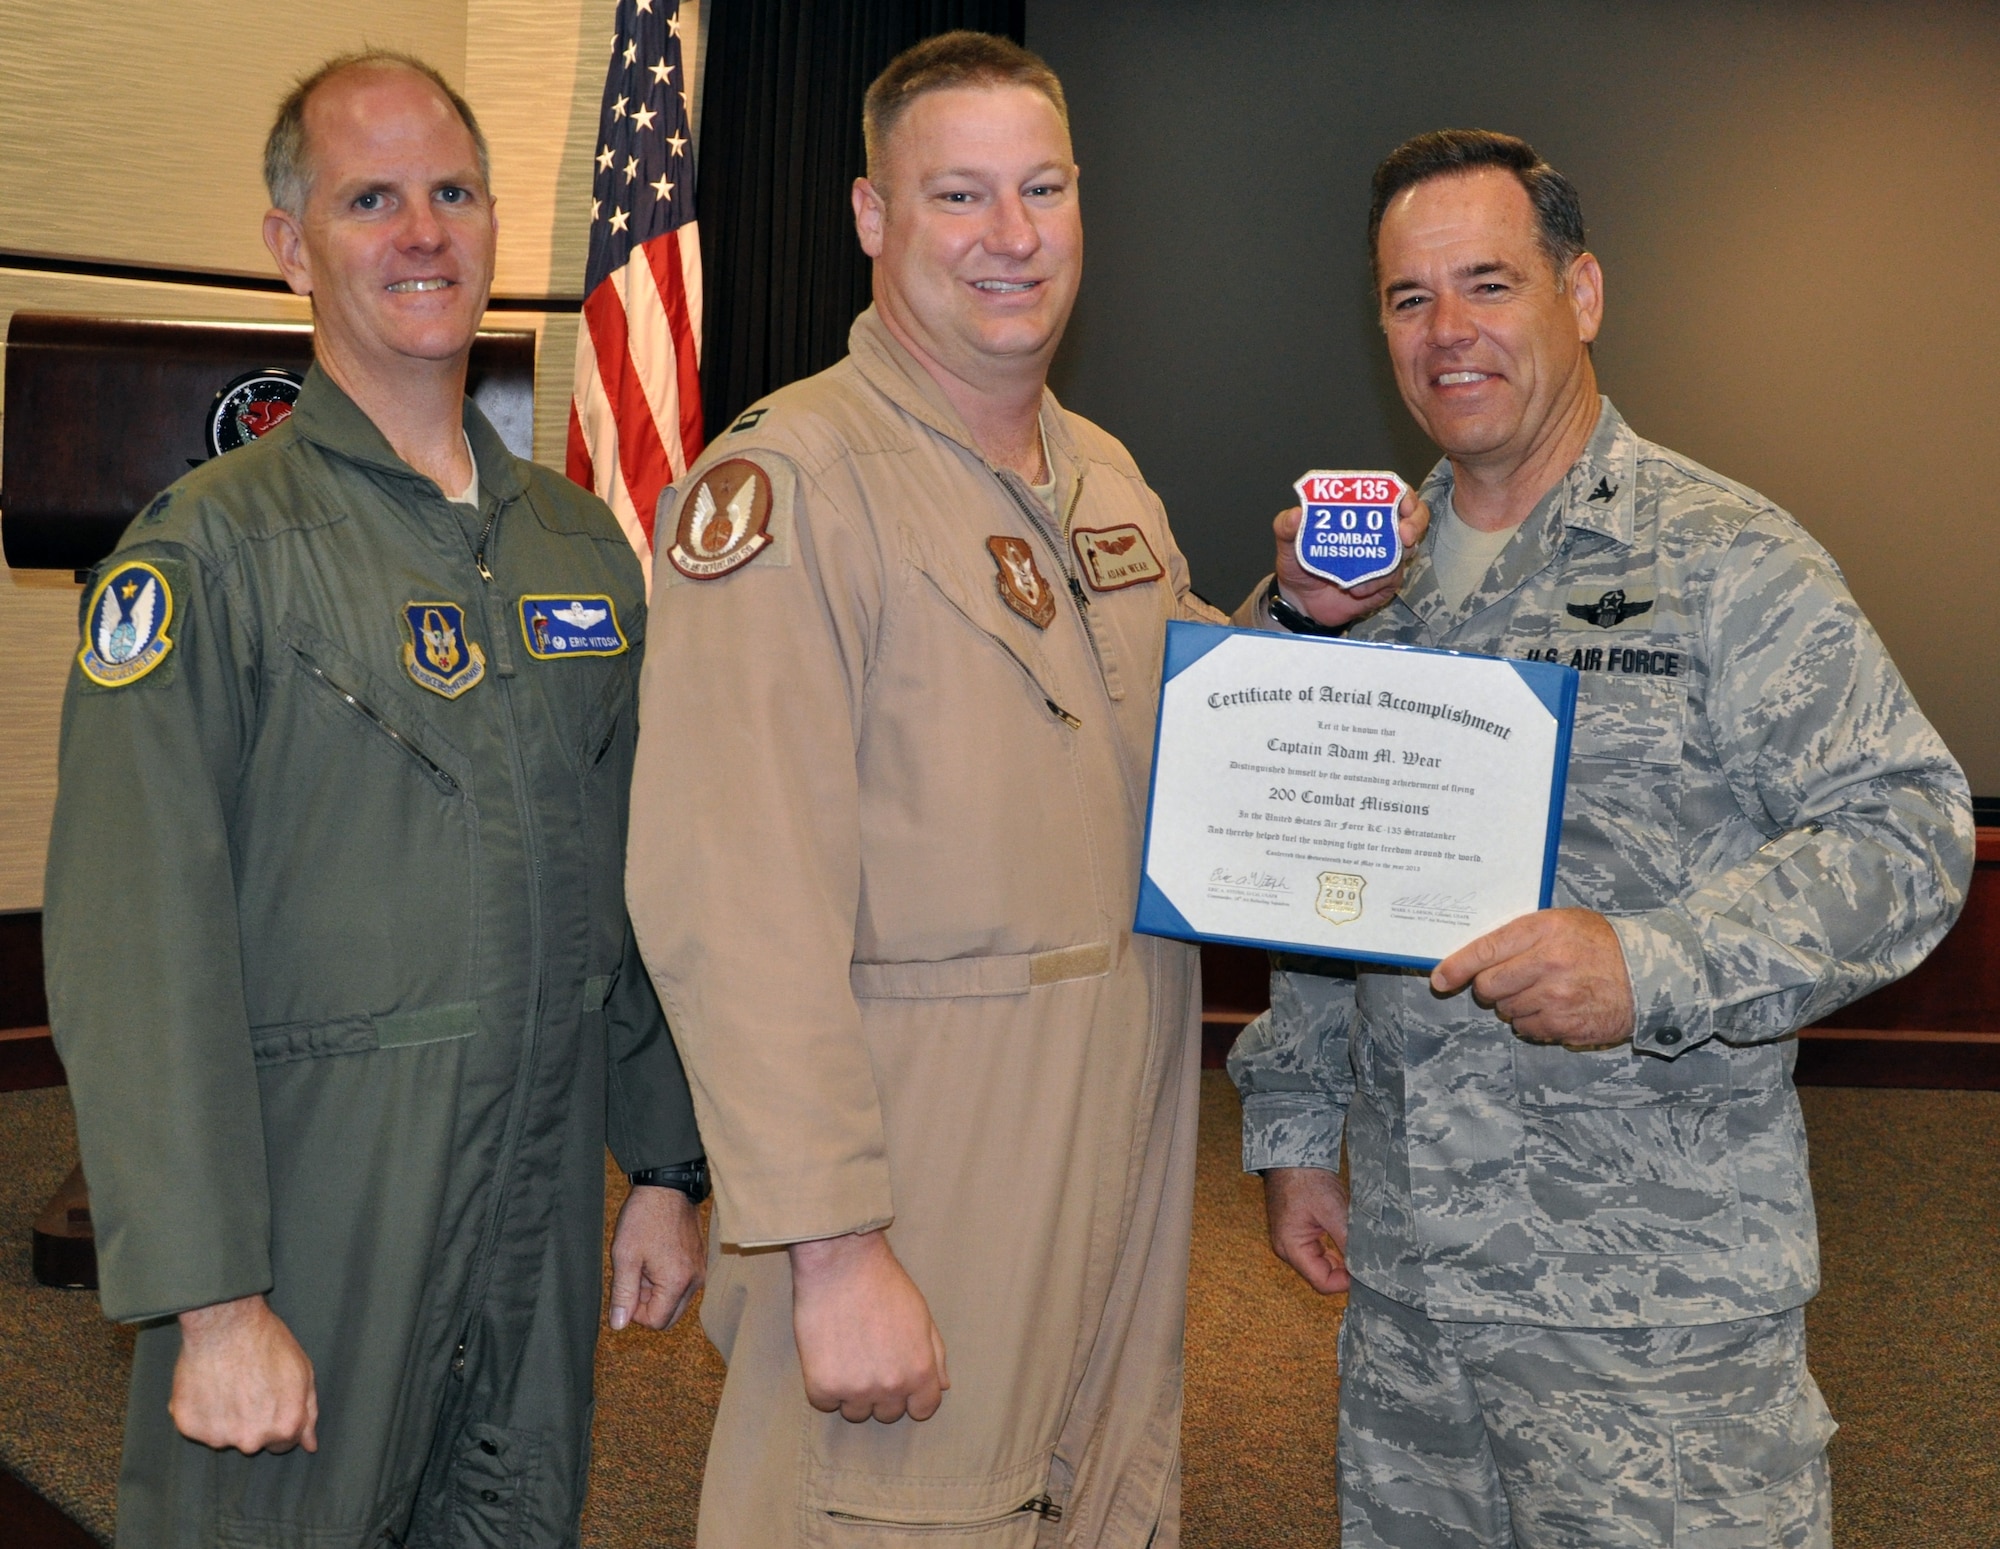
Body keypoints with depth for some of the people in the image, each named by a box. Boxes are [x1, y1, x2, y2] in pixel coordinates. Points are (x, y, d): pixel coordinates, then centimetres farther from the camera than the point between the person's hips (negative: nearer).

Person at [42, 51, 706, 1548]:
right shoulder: (211, 548, -9)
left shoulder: (583, 542, 10)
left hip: (545, 1220, 5)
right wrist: (210, 1298, -19)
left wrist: (669, 1169, 12)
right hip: (309, 1217, -5)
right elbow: (139, 957, -15)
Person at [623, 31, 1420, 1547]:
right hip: (920, 1199, -7)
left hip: (1124, 1164, 8)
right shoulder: (787, 480, -15)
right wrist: (832, 1245, -25)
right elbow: (735, 906, -22)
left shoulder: (1106, 475, 11)